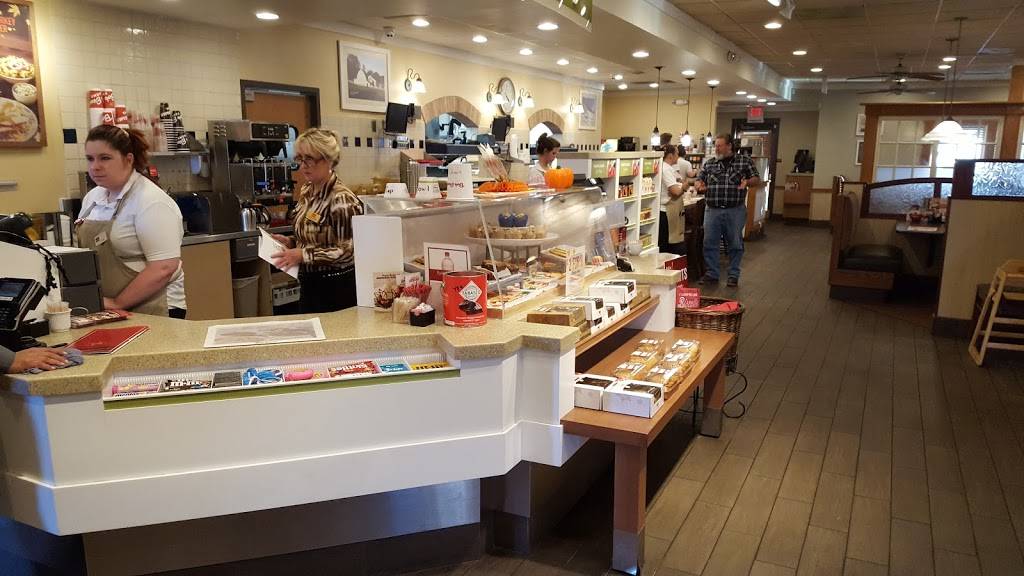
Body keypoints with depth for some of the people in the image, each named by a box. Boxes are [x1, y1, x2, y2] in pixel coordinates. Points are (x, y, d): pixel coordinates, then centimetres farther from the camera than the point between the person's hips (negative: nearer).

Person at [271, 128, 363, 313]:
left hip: (337, 290, -8)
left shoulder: (342, 200, -20)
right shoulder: (307, 192, 5)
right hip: (309, 286, 8)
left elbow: (349, 252, -22)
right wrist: (291, 243, 0)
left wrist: (303, 255, -23)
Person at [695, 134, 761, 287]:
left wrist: (747, 182, -17)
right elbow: (699, 179, 14)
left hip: (735, 211, -2)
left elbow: (757, 179, 5)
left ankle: (734, 275, 18)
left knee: (735, 244, 6)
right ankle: (711, 273, 16)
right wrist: (699, 185, -10)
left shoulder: (744, 160, 4)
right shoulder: (709, 163, 11)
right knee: (709, 243, 4)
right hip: (712, 210, 2)